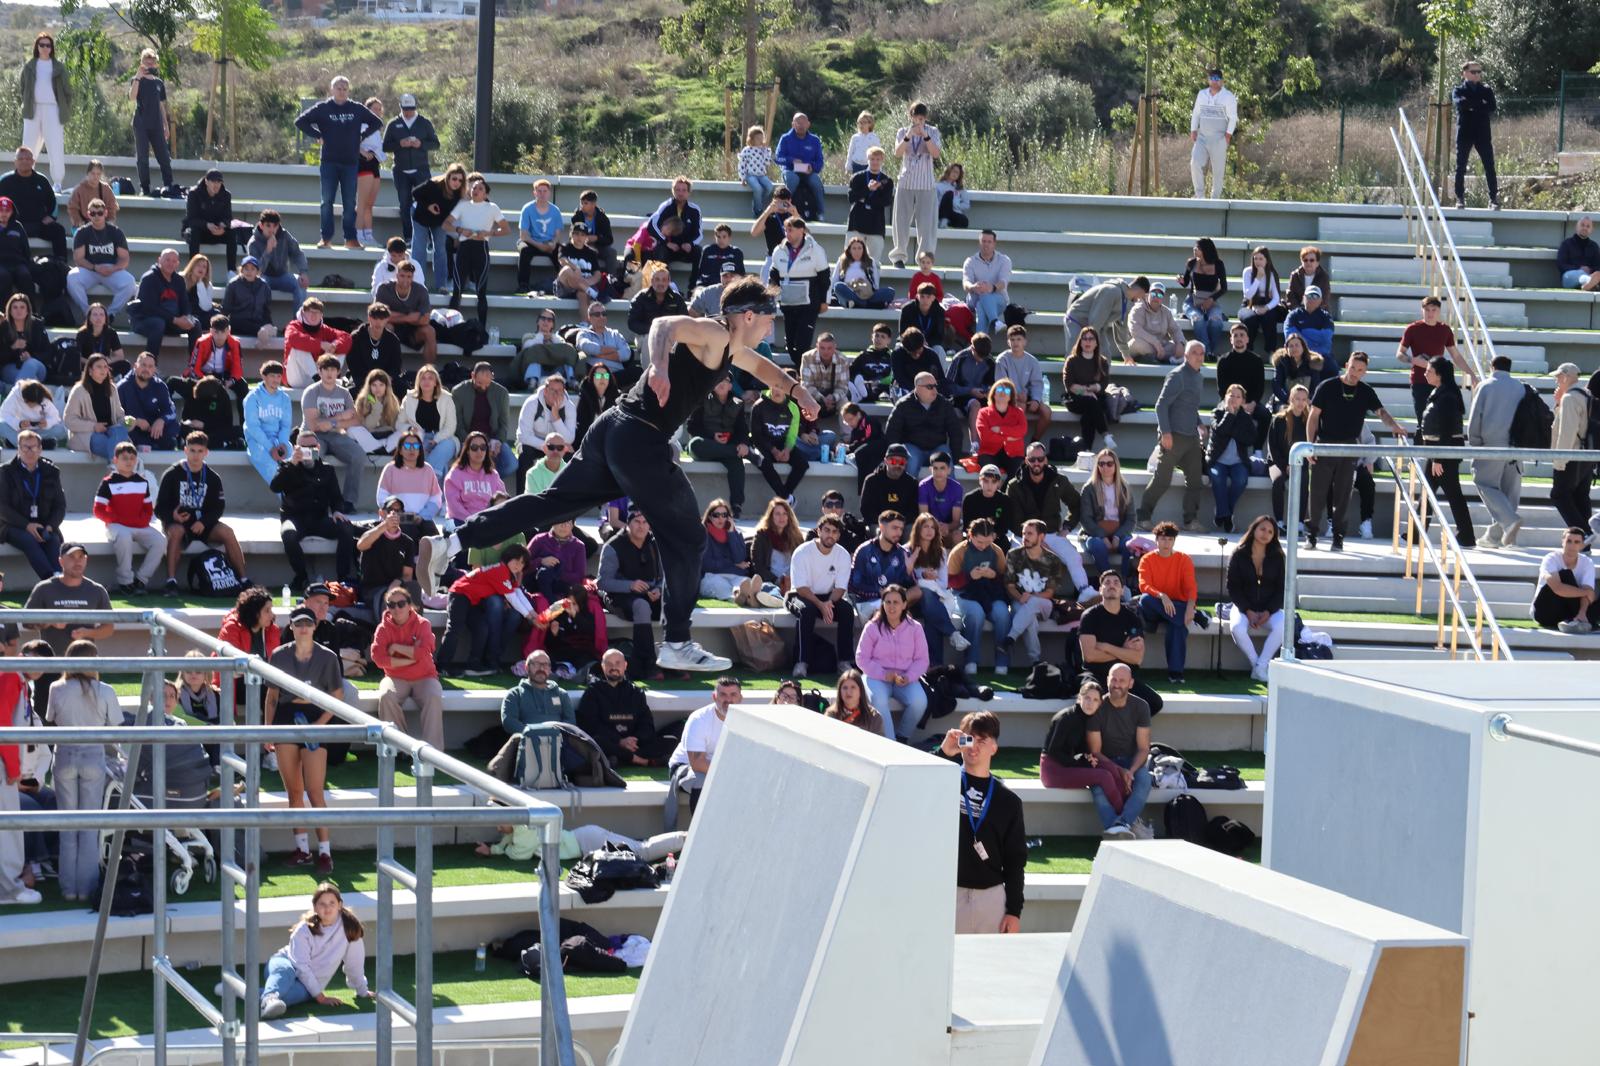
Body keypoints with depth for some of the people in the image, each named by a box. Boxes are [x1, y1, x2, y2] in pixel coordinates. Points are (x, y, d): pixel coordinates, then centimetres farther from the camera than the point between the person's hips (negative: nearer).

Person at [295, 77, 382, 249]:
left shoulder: (357, 109, 6)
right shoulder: (322, 108, 1)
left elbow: (377, 123, 16)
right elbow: (300, 121, 2)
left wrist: (361, 136, 5)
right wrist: (317, 136, -4)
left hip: (351, 162, 1)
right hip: (329, 162, -1)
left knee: (350, 203, 3)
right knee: (327, 201, -1)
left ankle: (351, 238, 8)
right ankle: (326, 238, 2)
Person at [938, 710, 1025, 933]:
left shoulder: (1007, 800, 8)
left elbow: (1016, 858, 8)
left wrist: (1014, 910, 3)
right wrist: (942, 753, -25)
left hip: (991, 897, 2)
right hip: (946, 894, -2)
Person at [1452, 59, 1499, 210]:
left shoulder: (1486, 91, 12)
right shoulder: (1458, 90, 7)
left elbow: (1491, 108, -5)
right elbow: (1460, 103, -15)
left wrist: (1472, 106, -12)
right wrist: (1481, 104, -15)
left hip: (1483, 133, 1)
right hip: (1464, 133, -1)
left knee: (1489, 167, -3)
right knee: (1460, 167, -1)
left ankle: (1494, 198, 0)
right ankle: (1460, 199, 5)